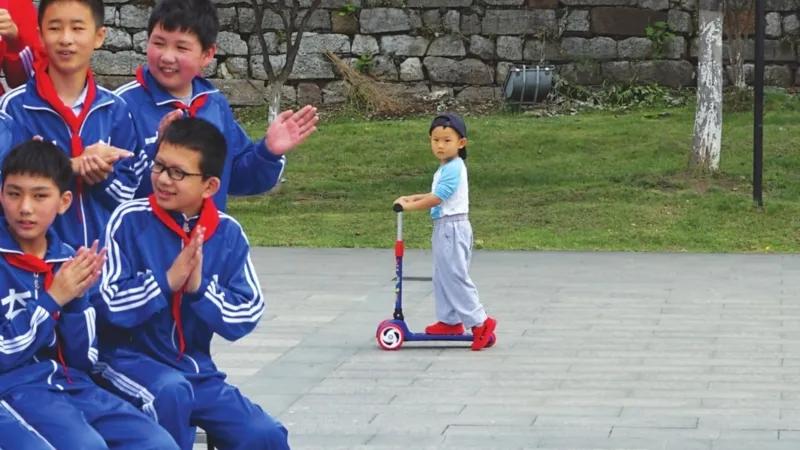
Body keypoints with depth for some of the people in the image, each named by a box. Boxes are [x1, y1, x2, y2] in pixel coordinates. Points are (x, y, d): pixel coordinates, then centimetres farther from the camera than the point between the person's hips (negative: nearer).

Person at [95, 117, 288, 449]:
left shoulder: (227, 233, 0)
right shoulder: (130, 220, -10)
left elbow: (249, 314, -3)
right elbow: (108, 303, -15)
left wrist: (199, 288, -18)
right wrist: (167, 281, -23)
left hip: (196, 368, 4)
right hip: (131, 359, -4)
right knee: (171, 391, -36)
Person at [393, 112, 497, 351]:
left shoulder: (453, 169, -18)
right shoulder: (446, 168, 13)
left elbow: (437, 199, -21)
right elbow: (437, 195, 23)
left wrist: (410, 206, -12)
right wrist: (411, 198, 13)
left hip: (453, 227, -10)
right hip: (444, 227, 10)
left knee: (455, 277, -9)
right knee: (443, 278, 14)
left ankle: (480, 322, -8)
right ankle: (449, 321, 20)